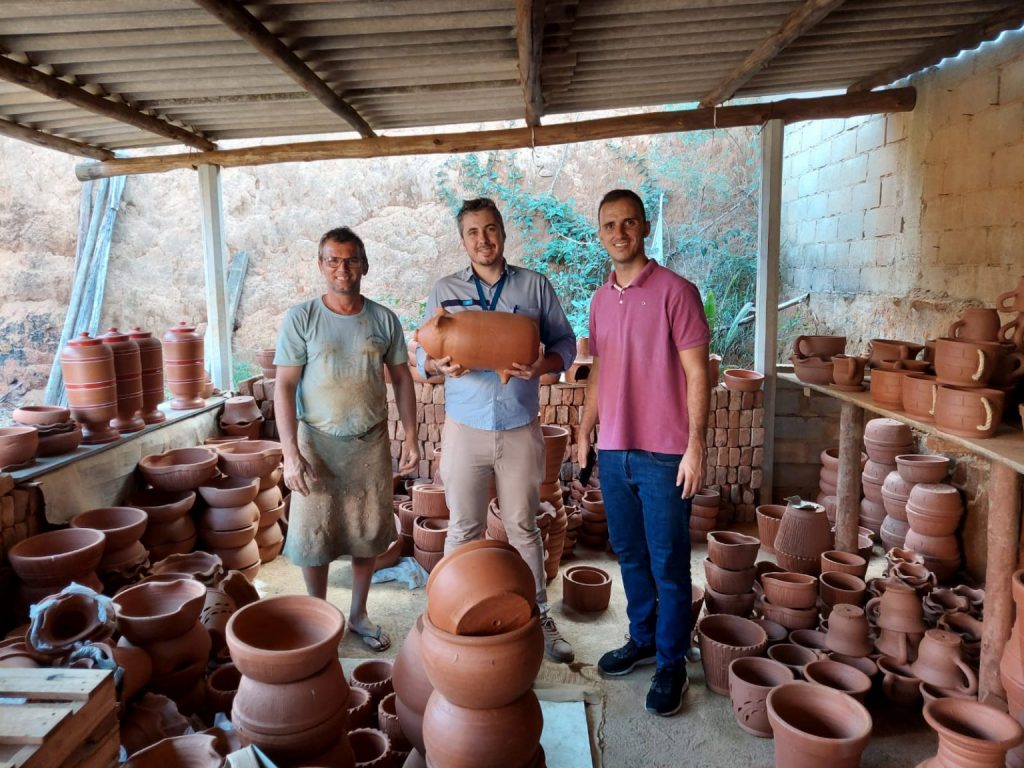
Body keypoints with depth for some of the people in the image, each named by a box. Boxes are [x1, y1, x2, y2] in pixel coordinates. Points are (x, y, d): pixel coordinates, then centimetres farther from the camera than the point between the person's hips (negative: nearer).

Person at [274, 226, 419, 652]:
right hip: (318, 442, -2)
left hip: (371, 443, 2)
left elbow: (402, 378, 6)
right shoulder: (300, 318, -7)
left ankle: (358, 613, 31)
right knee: (313, 535, 7)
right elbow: (285, 386, -9)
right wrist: (290, 452, -16)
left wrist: (411, 437, 1)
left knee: (368, 533, 12)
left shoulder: (383, 319, 0)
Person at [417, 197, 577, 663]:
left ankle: (539, 617, 25)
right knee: (464, 529, 9)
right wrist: (441, 365, -17)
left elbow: (564, 341, 5)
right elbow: (422, 353, 6)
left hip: (520, 428, 0)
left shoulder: (535, 286, 3)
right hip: (465, 428, 0)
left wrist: (544, 364, -17)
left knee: (523, 528, 11)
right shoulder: (445, 290, 5)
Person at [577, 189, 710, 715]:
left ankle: (671, 663, 21)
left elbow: (696, 374, -10)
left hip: (663, 453, -6)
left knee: (668, 564, 5)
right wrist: (585, 432, 17)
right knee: (629, 554, 17)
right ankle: (641, 639, 35)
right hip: (613, 451, 6)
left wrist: (695, 446, -15)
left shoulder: (675, 291, -8)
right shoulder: (600, 300, 10)